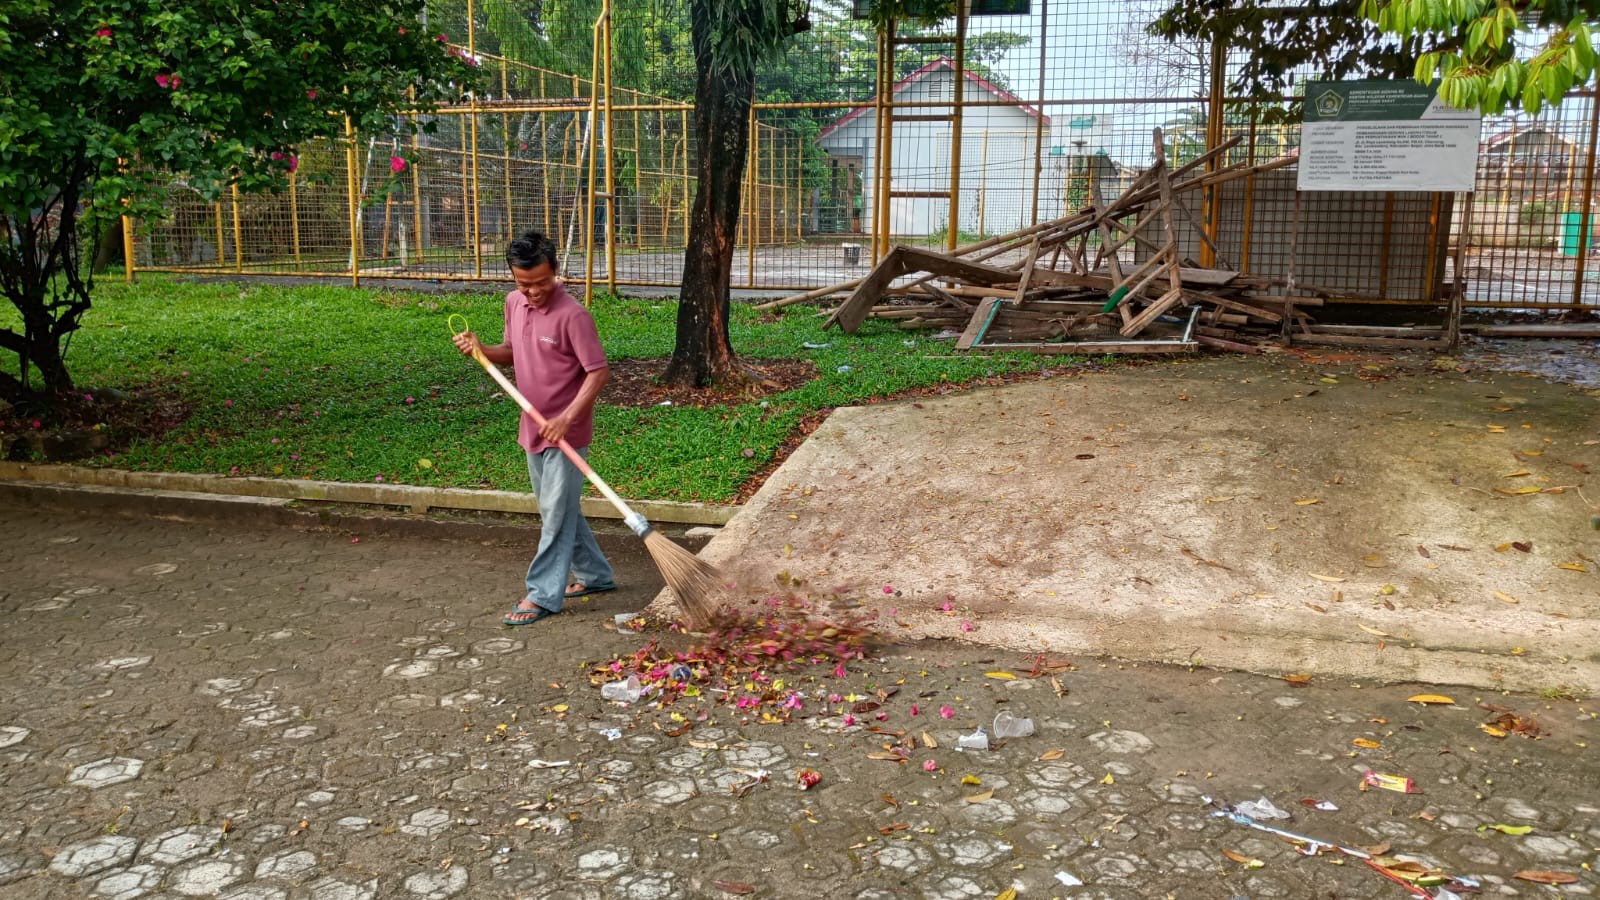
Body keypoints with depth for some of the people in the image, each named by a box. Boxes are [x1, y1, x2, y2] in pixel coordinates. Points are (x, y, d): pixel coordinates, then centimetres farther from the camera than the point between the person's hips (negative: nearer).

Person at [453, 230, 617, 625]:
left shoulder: (572, 315, -20)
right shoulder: (514, 303, 4)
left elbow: (598, 370, -19)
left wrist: (567, 418, -26)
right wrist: (481, 350, -2)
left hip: (566, 433, -8)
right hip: (533, 429, 8)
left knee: (556, 512, -2)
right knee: (559, 509, 17)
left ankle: (543, 594, 6)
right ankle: (594, 574, 31)